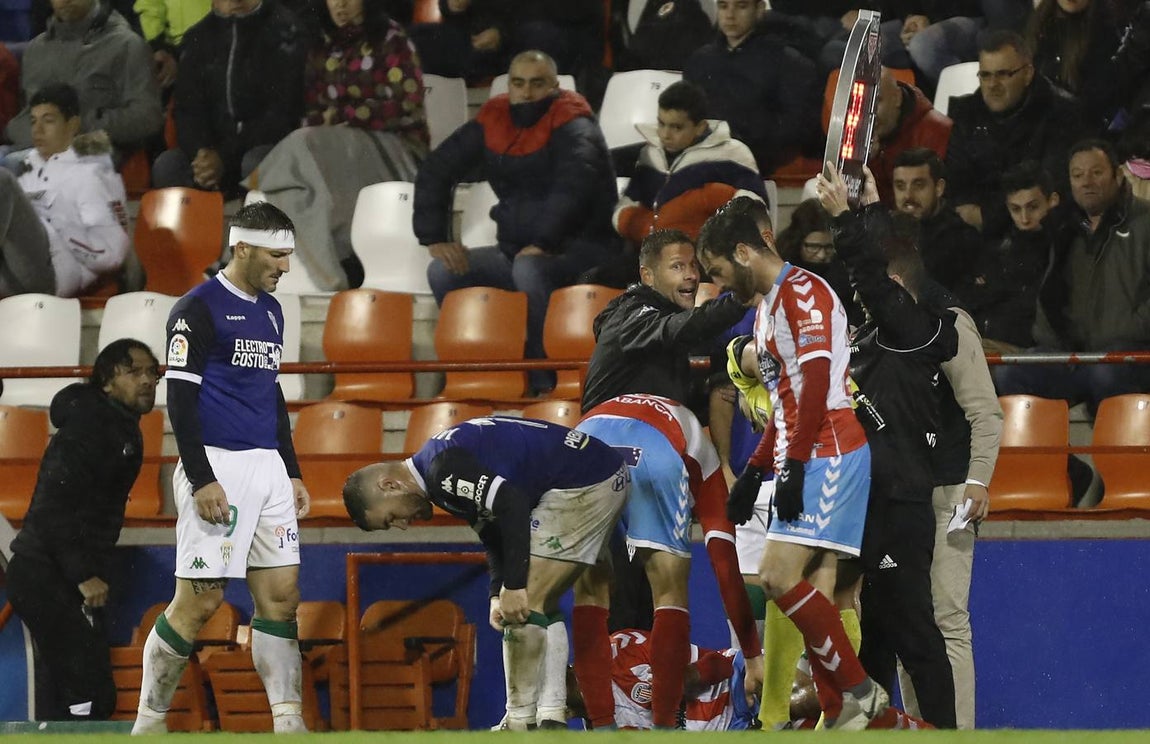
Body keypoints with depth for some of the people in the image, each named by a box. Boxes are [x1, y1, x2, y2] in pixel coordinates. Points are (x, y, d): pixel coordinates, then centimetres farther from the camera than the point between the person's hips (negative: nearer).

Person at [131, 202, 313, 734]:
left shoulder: (270, 310, 17)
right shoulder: (199, 309, -8)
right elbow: (180, 400, -12)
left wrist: (292, 472, 21)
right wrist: (201, 481, -18)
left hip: (268, 467, 8)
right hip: (218, 467, -8)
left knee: (281, 595, 2)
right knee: (200, 601, -8)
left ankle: (289, 724, 3)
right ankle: (148, 723, 2)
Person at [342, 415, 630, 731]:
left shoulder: (443, 471, -18)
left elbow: (511, 503, -26)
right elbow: (493, 533, 19)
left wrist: (514, 587, -22)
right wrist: (498, 595, 7)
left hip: (582, 484, -11)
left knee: (525, 605, -9)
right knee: (540, 606, 17)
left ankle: (521, 723, -5)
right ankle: (553, 722, 18)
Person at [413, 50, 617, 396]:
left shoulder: (572, 125, -9)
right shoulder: (492, 121, 9)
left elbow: (575, 184, -27)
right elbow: (436, 170, 12)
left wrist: (543, 244, -36)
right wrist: (434, 237, 0)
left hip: (577, 250, -7)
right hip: (516, 249, 7)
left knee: (528, 270, -37)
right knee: (443, 272, -14)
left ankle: (546, 380, -31)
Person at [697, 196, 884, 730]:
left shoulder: (802, 291, -9)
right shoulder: (769, 306, 23)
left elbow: (816, 383, -18)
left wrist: (794, 466, -20)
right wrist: (754, 471, 27)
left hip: (828, 453, -10)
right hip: (803, 461, 10)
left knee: (779, 577, -18)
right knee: (813, 593, 3)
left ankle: (859, 691, -12)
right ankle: (839, 717, 0)